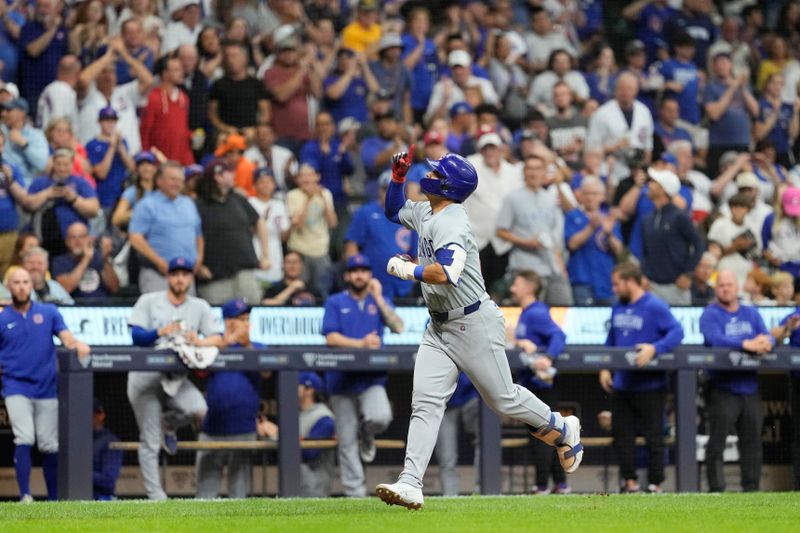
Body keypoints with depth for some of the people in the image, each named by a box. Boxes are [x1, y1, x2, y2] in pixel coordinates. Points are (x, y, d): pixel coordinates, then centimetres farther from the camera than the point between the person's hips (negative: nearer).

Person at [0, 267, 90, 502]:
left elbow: (66, 338, -2)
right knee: (24, 440, -16)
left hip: (47, 388, 2)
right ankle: (25, 496, -15)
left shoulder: (49, 312, 9)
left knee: (50, 446, 4)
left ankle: (53, 498, 15)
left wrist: (76, 345, -23)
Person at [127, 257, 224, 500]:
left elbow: (218, 338, -2)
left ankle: (168, 423, 6)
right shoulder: (149, 301, 4)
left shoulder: (200, 307, 10)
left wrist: (199, 341, -24)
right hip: (146, 377, -2)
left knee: (198, 409, -27)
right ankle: (155, 496, 3)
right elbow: (136, 336, -8)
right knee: (150, 442, -4)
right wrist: (160, 332, -27)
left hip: (177, 378, 2)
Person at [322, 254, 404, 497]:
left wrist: (378, 298, -6)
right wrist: (361, 344, -16)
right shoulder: (335, 303, 7)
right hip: (342, 378, 0)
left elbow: (398, 327, -4)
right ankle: (354, 493, 6)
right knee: (346, 440, -2)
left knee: (380, 417, -27)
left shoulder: (380, 302, 13)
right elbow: (331, 338, -5)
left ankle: (366, 436, 9)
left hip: (372, 377, 1)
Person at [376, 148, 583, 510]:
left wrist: (405, 269, -24)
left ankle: (563, 430, 31)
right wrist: (398, 176, 11)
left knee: (503, 399, 5)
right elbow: (393, 210, 28)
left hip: (474, 324, -9)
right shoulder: (425, 212, 7)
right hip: (439, 327, 9)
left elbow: (446, 273, -39)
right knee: (425, 402, -6)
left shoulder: (450, 223, -23)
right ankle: (410, 483, -14)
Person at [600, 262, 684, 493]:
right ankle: (629, 481, 18)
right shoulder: (618, 308, 10)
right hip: (621, 384, 7)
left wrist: (654, 348, -32)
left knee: (654, 437, 0)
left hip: (649, 385, -7)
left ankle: (655, 484, 6)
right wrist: (605, 368, 9)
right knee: (622, 435, 9)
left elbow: (676, 332, -19)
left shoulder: (655, 307, -11)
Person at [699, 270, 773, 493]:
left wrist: (765, 342, -22)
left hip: (750, 388, 5)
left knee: (752, 441, 8)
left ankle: (751, 489, 15)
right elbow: (716, 340, -20)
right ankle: (716, 489, -5)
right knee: (717, 442, -7)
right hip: (722, 389, -5)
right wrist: (745, 344, -33)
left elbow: (767, 336, 3)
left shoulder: (751, 314, 15)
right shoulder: (710, 315, -2)